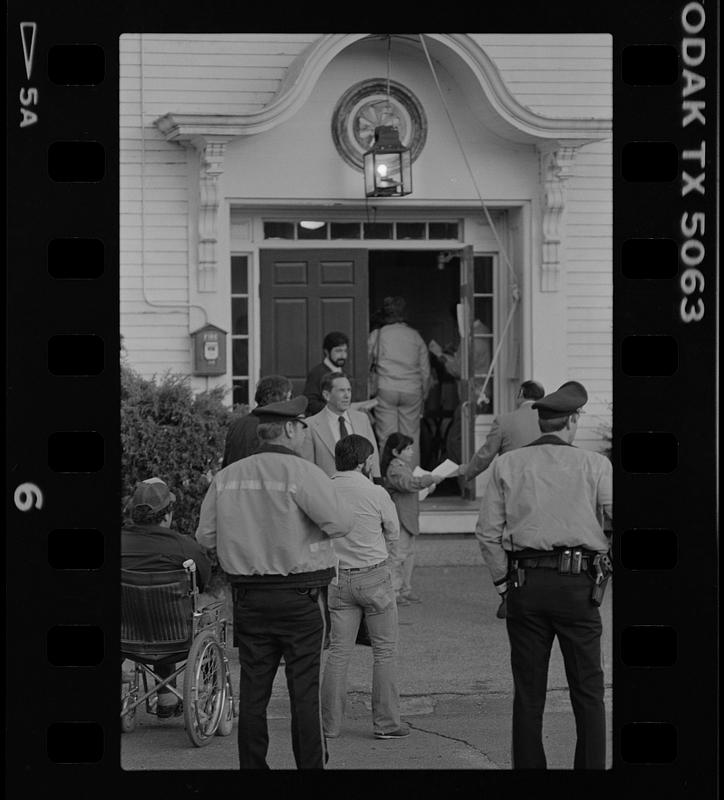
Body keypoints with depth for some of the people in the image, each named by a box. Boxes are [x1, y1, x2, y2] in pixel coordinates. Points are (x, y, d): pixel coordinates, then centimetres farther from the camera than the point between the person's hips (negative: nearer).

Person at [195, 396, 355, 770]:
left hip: (247, 596, 5)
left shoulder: (227, 476, 5)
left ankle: (252, 766, 12)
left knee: (253, 691, 9)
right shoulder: (301, 473, -12)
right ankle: (311, 765, 4)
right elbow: (341, 522, -18)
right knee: (305, 691, 2)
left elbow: (205, 536, 8)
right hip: (298, 596, -5)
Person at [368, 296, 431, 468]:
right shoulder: (415, 336, 11)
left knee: (386, 440, -1)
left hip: (385, 390, -2)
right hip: (412, 391, 2)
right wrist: (422, 397, 20)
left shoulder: (376, 336, 6)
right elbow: (426, 372, 11)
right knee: (411, 440, 5)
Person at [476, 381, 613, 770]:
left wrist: (503, 580, 11)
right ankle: (591, 766, 5)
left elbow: (488, 532, 3)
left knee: (528, 693, 8)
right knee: (587, 690, 7)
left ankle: (528, 766, 10)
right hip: (578, 584, -2)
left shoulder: (507, 465, 6)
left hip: (525, 582, 2)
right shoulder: (594, 465, 0)